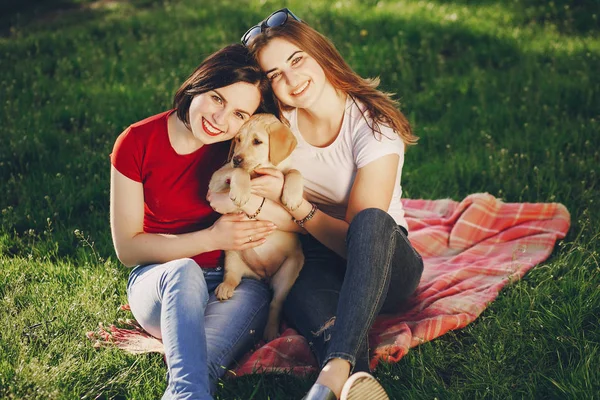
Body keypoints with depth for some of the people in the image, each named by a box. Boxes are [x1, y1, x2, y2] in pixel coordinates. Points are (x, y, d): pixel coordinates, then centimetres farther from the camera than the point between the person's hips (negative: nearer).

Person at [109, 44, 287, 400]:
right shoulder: (137, 143, -8)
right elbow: (127, 247, -7)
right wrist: (210, 239, -17)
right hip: (158, 283, -1)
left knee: (253, 294, -35)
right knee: (184, 272, -37)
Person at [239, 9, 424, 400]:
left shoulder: (374, 126, -16)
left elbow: (357, 237, -18)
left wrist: (294, 203, -29)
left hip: (384, 264, -3)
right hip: (316, 260, 3)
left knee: (371, 222, -40)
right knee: (305, 298, -36)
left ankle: (337, 368, -52)